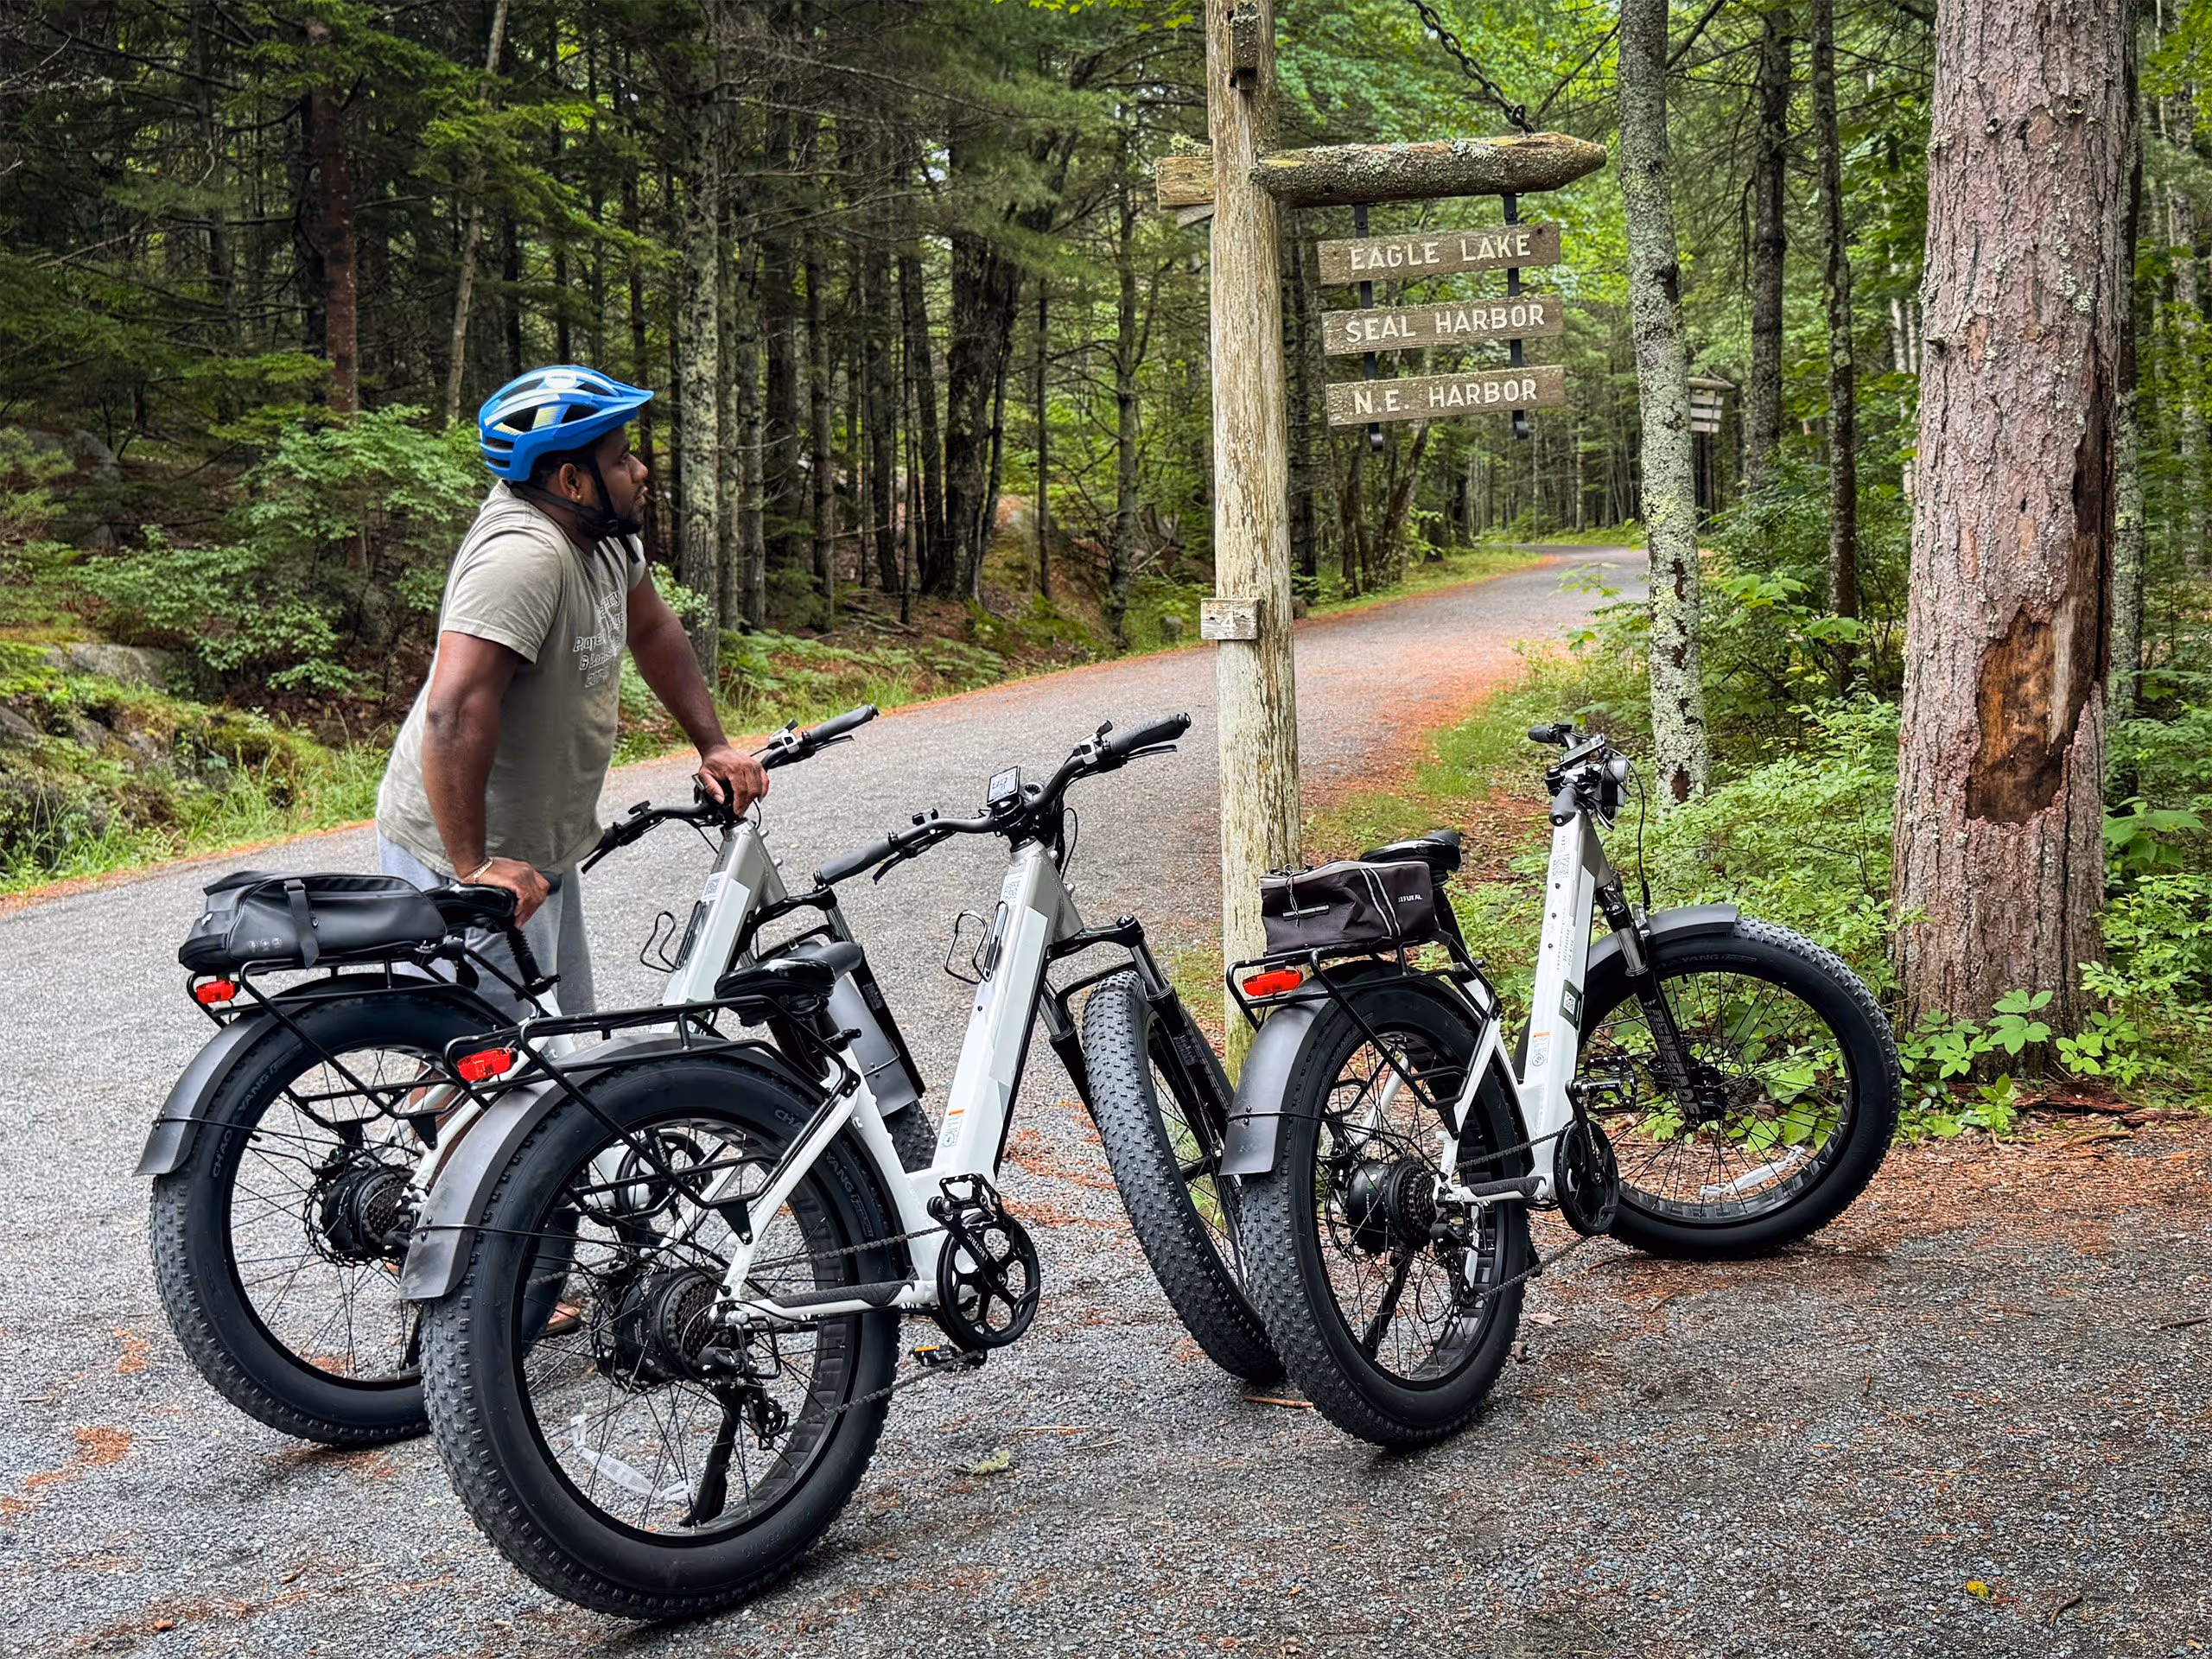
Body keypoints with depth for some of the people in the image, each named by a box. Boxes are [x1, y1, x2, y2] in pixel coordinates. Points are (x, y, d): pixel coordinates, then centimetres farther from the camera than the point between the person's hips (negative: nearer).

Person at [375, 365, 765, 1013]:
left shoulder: (603, 530, 1)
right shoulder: (525, 554, -29)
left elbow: (652, 627, 19)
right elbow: (453, 713, -38)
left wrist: (713, 746, 14)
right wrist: (474, 867, -35)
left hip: (540, 850, 10)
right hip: (457, 858, -10)